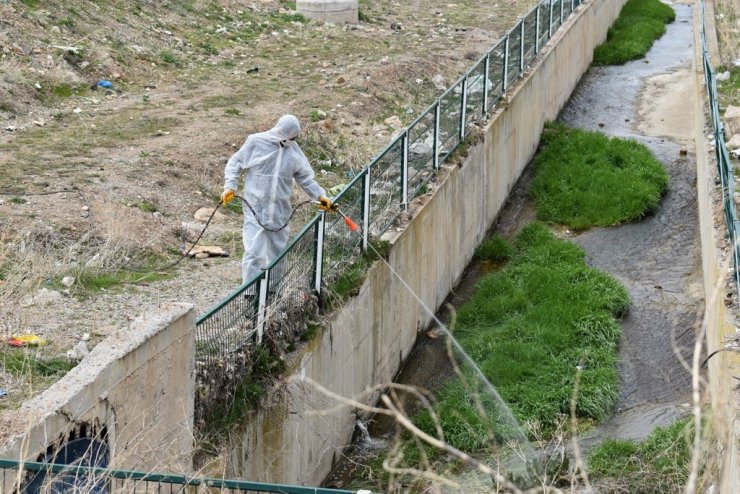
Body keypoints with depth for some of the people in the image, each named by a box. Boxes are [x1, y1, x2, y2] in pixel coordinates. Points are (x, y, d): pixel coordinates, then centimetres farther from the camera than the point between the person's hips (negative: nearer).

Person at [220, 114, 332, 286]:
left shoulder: (294, 151, 4)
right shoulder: (255, 142, -6)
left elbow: (306, 178, 10)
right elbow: (235, 164, 3)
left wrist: (320, 195, -3)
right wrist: (230, 187, -9)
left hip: (280, 211, 5)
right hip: (256, 208, -5)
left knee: (277, 252, 14)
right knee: (254, 252, -12)